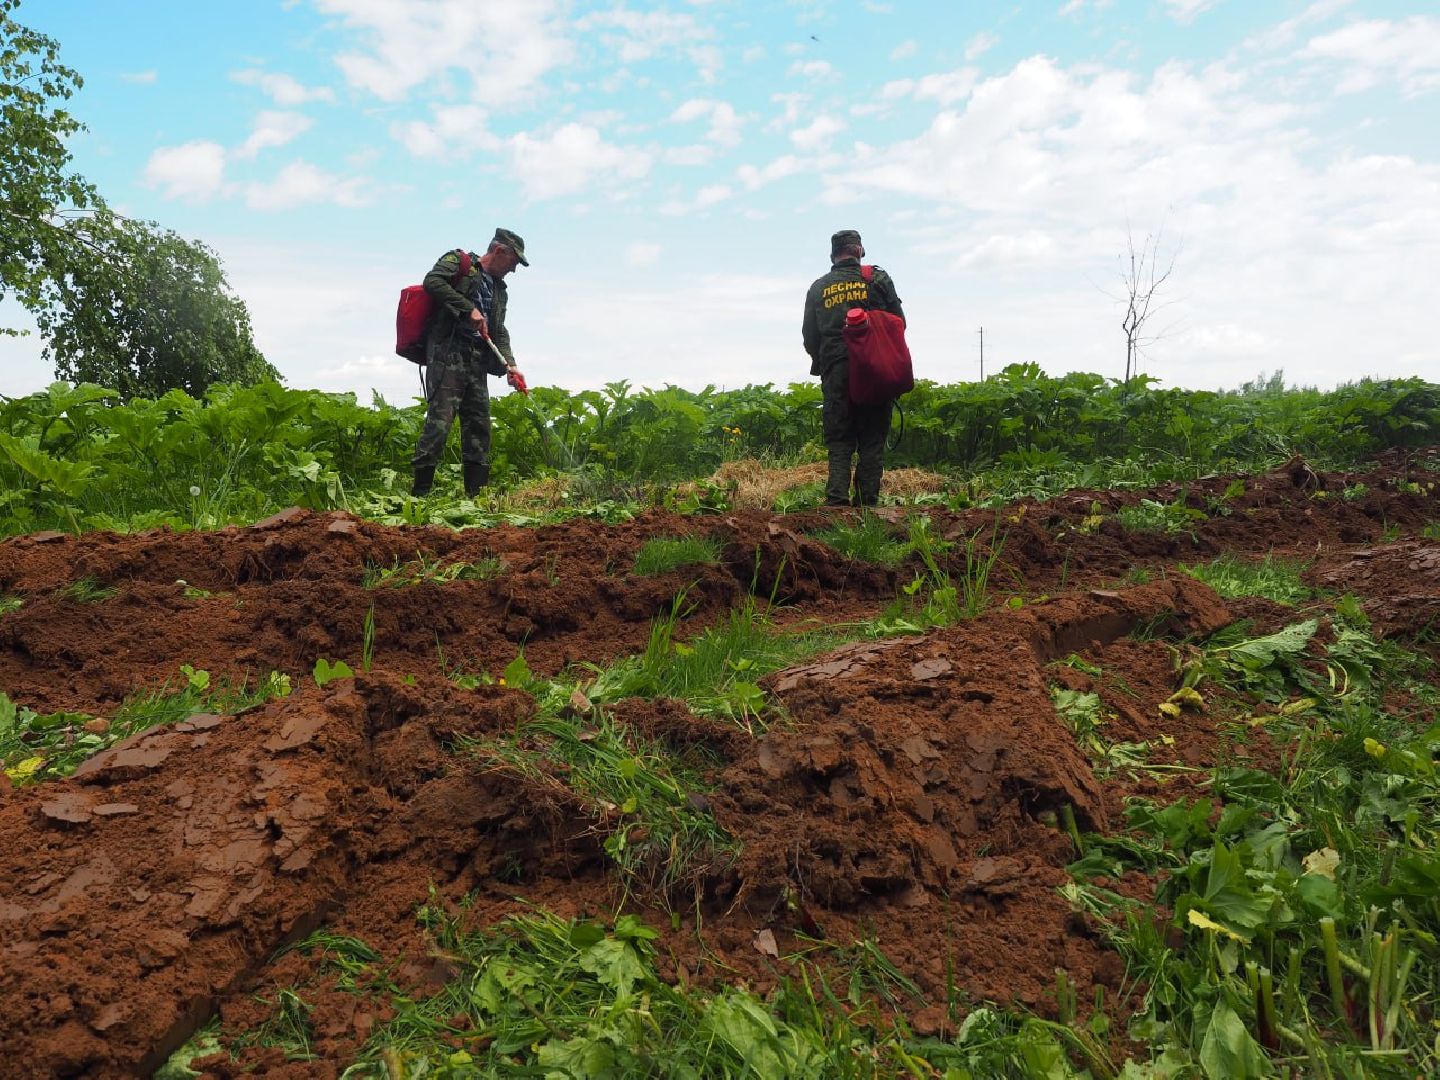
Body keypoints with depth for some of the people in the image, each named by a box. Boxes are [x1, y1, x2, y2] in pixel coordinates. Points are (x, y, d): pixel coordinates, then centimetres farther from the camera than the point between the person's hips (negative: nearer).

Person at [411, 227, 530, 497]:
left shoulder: (499, 289, 26)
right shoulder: (458, 261, 6)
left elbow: (499, 332, 20)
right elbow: (432, 281, -12)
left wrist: (509, 363, 2)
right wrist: (469, 309, -16)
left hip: (478, 359, 7)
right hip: (447, 351, -7)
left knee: (479, 422, 4)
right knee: (441, 416, -15)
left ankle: (477, 493, 8)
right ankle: (420, 491, -15)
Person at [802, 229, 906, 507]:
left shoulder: (818, 288, 10)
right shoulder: (878, 279, 5)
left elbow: (809, 335, 10)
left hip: (835, 372, 1)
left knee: (838, 442, 4)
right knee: (872, 440, 4)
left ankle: (837, 499, -9)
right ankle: (867, 500, -1)